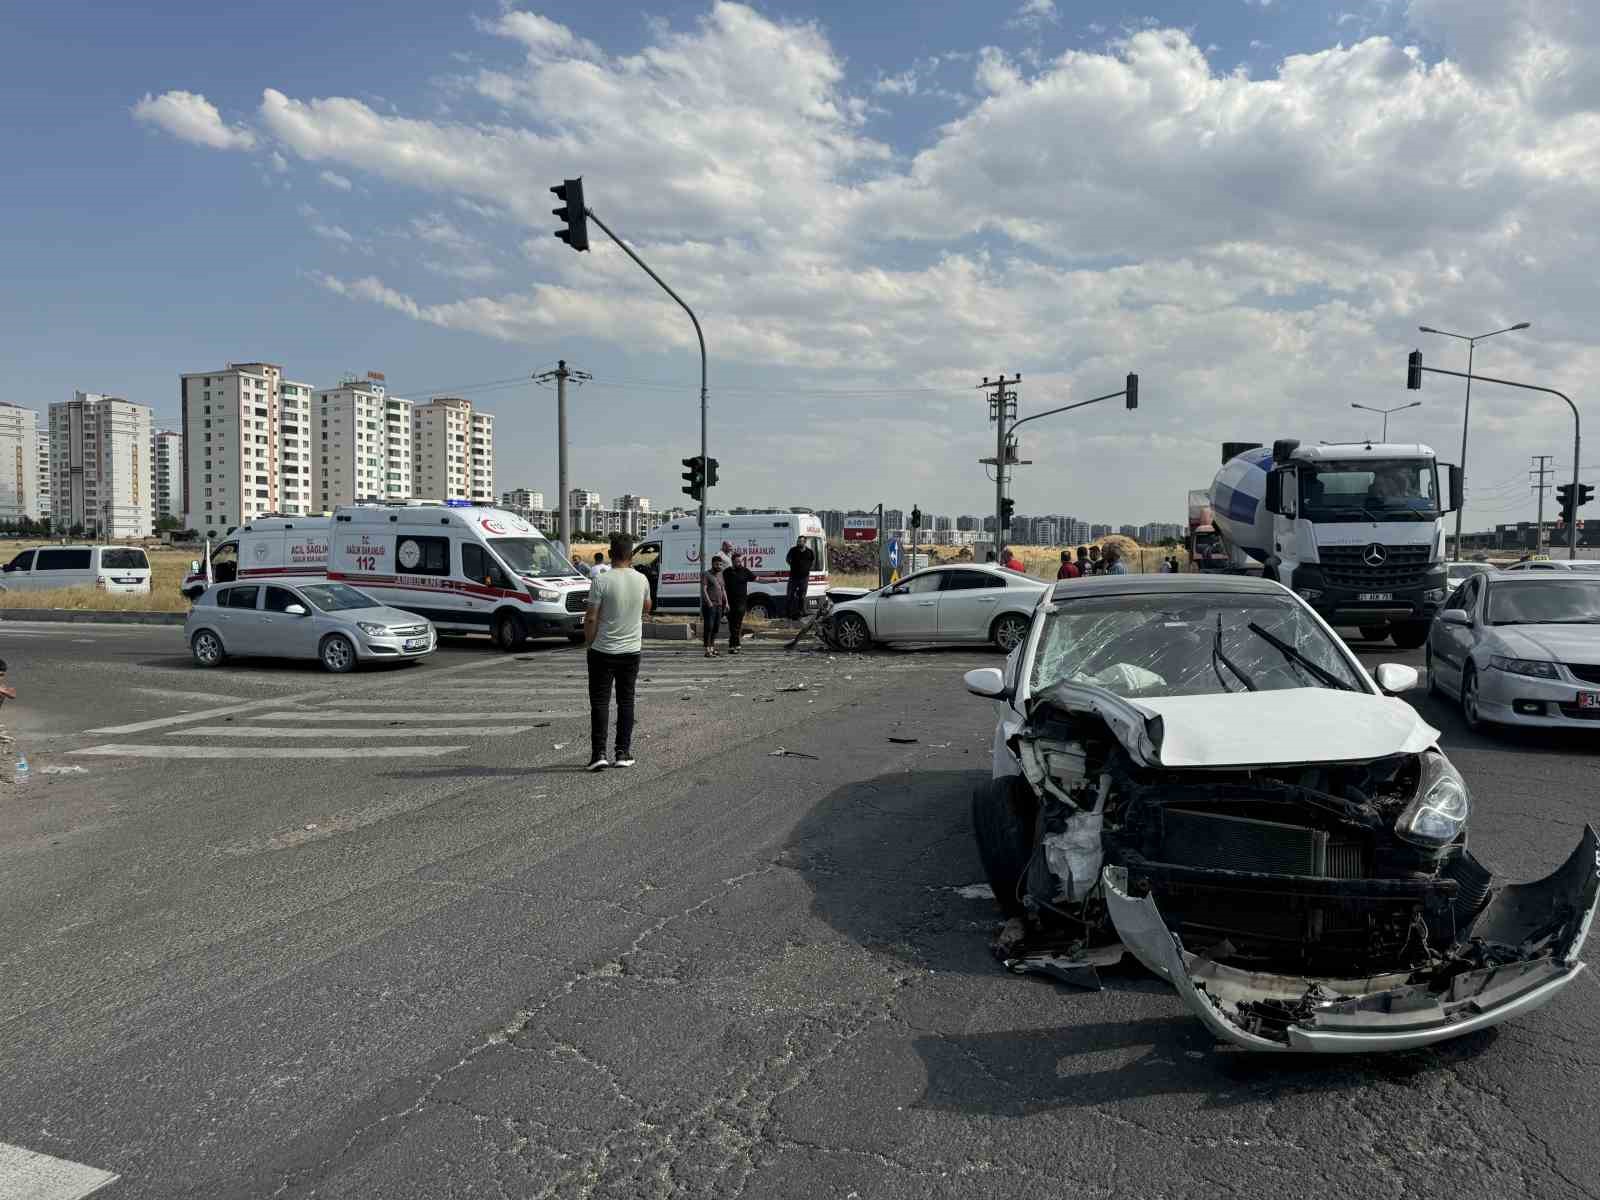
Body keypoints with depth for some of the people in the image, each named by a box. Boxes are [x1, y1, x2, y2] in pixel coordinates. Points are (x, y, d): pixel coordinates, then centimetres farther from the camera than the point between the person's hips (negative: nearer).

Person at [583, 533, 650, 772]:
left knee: (600, 702, 2)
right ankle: (623, 753, 11)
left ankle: (599, 753, -3)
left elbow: (591, 618, -14)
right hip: (631, 651, 3)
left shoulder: (601, 580, -14)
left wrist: (589, 643, 1)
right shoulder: (642, 580, -1)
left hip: (603, 652, -3)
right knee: (626, 701, 10)